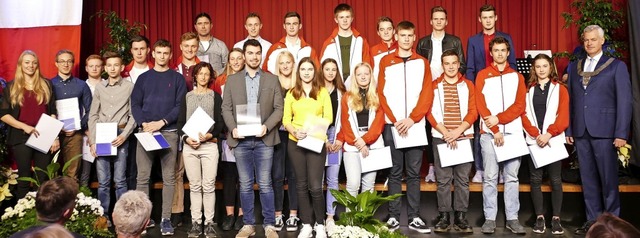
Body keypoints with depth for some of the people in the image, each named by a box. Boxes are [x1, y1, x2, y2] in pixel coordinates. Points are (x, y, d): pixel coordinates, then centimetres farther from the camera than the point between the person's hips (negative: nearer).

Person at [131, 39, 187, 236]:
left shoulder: (177, 78, 7)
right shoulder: (143, 78, 12)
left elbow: (180, 106, -1)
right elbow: (135, 104, 6)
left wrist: (161, 122, -12)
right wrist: (143, 123, -11)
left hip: (169, 132, -1)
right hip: (145, 131, 1)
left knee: (168, 178, -1)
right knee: (143, 177, 1)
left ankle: (166, 219, 3)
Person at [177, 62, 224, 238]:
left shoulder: (215, 96, 10)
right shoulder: (187, 96, 14)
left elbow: (220, 122, 4)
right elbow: (180, 121, 10)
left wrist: (210, 135, -14)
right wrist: (186, 138, -8)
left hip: (210, 145, -1)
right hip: (189, 145, 1)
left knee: (209, 186, -3)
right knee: (194, 186, 3)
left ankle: (209, 223, 3)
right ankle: (196, 222, 8)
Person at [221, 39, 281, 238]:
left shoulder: (272, 80, 7)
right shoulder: (232, 80, 9)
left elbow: (278, 109, 3)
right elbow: (226, 108, 5)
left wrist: (266, 127, -13)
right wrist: (233, 128, -11)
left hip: (263, 139, -1)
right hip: (240, 139, 1)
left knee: (265, 183, 0)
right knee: (245, 184, 6)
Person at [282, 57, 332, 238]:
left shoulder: (323, 92, 5)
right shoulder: (291, 93, 9)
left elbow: (328, 118, -1)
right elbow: (286, 119, 4)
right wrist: (295, 131, -16)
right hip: (295, 143, 2)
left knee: (315, 186, -7)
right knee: (301, 185, 8)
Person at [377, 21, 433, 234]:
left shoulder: (422, 62, 9)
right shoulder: (385, 62, 7)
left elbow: (427, 95, 1)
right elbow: (381, 94, 1)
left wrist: (412, 118, -11)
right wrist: (395, 120, -9)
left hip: (416, 124, 1)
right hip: (392, 125, 0)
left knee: (414, 173, 4)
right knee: (395, 173, 3)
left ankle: (414, 218, 8)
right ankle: (393, 217, 8)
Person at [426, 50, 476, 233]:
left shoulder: (468, 85, 9)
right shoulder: (434, 86, 7)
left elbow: (473, 112, 2)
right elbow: (430, 112, -1)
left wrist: (458, 131, -12)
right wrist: (445, 133, -11)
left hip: (464, 137, 1)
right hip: (440, 138, -1)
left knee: (462, 179, 1)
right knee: (443, 179, 0)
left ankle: (461, 217, 7)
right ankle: (444, 217, 5)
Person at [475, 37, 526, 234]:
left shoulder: (517, 76, 13)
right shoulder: (483, 76, 7)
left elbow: (520, 105, 2)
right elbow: (480, 105, -1)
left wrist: (499, 118, -12)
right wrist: (495, 130, -10)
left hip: (513, 132, 2)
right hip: (489, 133, -2)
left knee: (512, 177, 3)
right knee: (490, 177, -2)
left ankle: (512, 218, 9)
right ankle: (489, 218, 3)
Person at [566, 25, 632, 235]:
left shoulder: (616, 66, 2)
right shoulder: (574, 67, 13)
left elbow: (624, 101, -3)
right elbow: (570, 100, 11)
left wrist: (621, 133, -9)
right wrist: (568, 129, 6)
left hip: (604, 131, -4)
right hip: (581, 131, 4)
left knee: (608, 178, 2)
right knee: (588, 178, 8)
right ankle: (593, 220, 15)